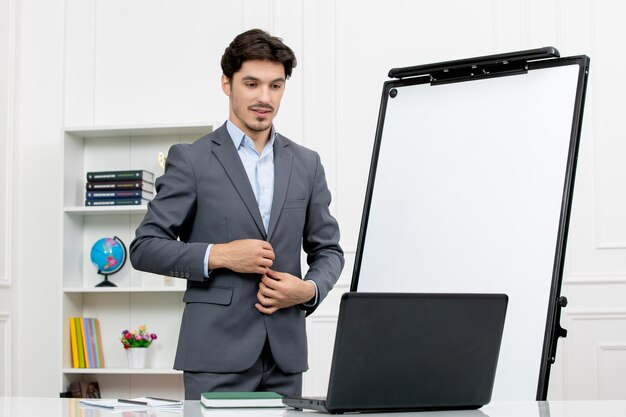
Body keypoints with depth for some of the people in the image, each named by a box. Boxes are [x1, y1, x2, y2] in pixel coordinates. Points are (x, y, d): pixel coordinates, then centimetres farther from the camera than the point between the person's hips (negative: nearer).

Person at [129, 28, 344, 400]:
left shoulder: (307, 164, 11)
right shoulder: (191, 159, 0)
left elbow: (328, 249, 16)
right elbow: (145, 247, -2)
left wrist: (309, 289, -5)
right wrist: (218, 255, -15)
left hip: (285, 353, 4)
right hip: (217, 354, -4)